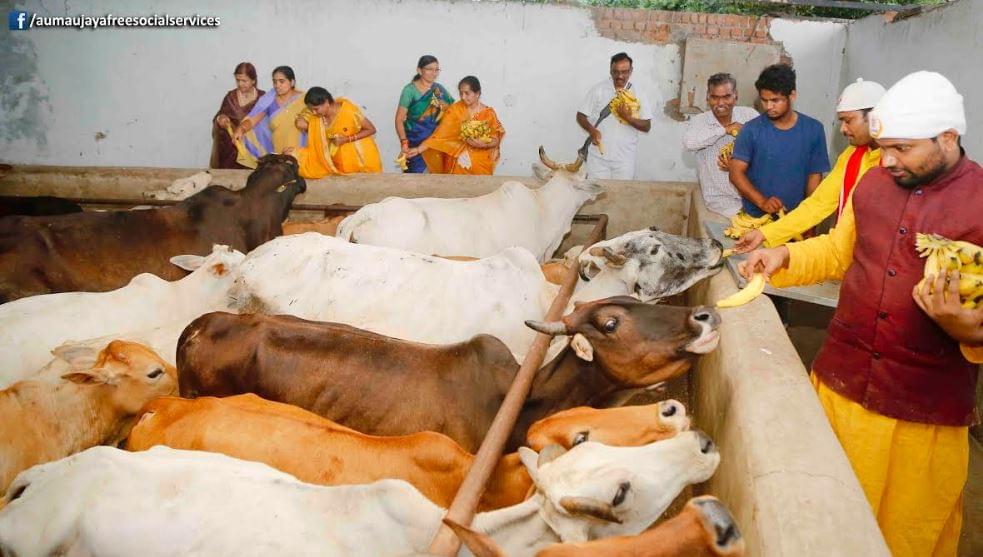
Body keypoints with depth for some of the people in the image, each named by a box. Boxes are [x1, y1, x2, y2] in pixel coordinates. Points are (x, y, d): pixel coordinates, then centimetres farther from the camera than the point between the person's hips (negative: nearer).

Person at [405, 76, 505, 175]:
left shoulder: (488, 113, -3)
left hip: (480, 165, 0)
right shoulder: (454, 110, -5)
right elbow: (440, 133, -11)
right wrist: (419, 149, -21)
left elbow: (496, 140, 0)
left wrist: (483, 144, -21)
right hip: (457, 162, 0)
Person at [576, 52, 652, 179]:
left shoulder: (638, 95, 2)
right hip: (598, 156, -1)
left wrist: (628, 118, -16)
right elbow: (580, 116, 2)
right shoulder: (598, 90, -1)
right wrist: (591, 130, -18)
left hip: (625, 159, 1)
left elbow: (647, 126, 1)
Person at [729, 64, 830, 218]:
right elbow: (736, 173, -8)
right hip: (755, 218, -1)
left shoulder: (813, 130, -3)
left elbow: (814, 176, 1)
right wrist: (762, 201, -22)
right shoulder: (751, 130, -7)